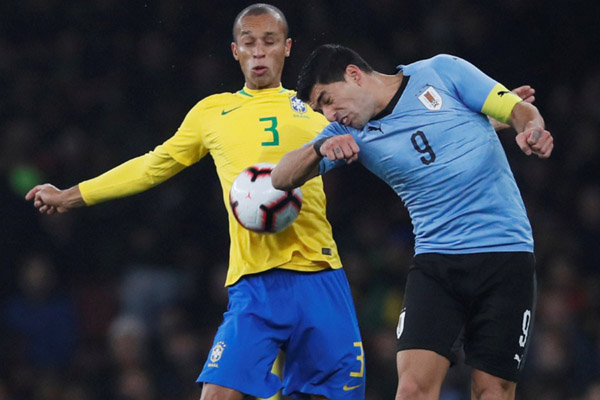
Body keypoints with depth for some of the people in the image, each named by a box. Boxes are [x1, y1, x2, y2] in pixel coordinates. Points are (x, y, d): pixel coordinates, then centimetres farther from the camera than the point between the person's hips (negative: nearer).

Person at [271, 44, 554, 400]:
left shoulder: (440, 73, 1)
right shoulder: (351, 134, 8)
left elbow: (520, 110, 3)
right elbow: (283, 178, 2)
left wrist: (532, 130, -21)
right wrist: (320, 149, -18)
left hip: (507, 253, -2)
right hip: (435, 261, 2)